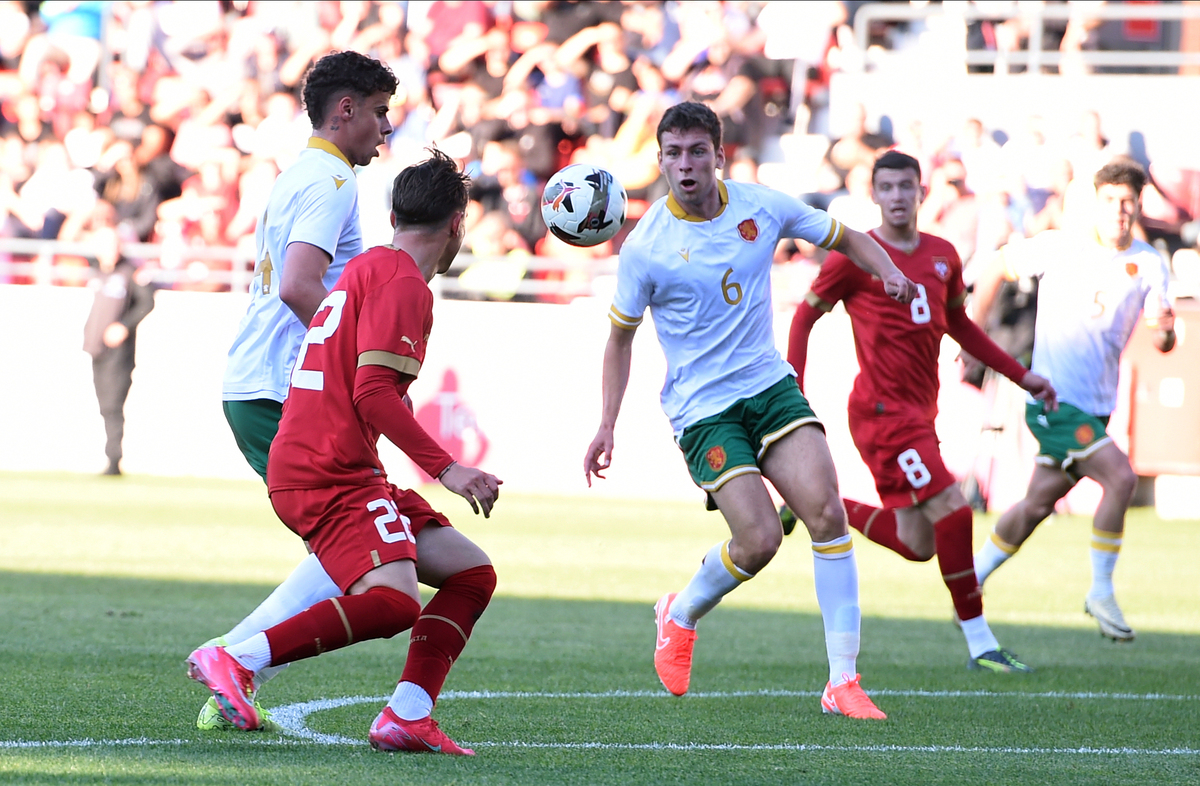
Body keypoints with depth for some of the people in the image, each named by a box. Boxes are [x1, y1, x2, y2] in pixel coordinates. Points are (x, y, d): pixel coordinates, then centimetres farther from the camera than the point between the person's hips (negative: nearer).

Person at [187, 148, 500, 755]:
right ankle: (233, 661, -28)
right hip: (331, 475, -10)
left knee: (472, 574, 8)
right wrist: (444, 468, -19)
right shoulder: (403, 283, -9)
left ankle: (408, 716, -4)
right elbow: (373, 392, -18)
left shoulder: (366, 269, 22)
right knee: (394, 602, -29)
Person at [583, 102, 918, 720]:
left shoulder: (762, 207, -1)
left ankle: (843, 682, -12)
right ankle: (680, 616, 18)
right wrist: (607, 426, -2)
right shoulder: (644, 248, -9)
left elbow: (844, 238, 14)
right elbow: (620, 336, 4)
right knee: (759, 540, -16)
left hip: (770, 384, 3)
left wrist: (888, 272, -6)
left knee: (826, 511, -16)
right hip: (702, 408, -3)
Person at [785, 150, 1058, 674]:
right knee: (952, 509, -18)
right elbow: (806, 316, 0)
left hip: (919, 413, 8)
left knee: (918, 546, 8)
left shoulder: (943, 255, 11)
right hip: (882, 410, -8)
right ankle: (979, 644, -11)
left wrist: (1020, 376, 22)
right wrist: (794, 390, -9)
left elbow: (958, 325, 25)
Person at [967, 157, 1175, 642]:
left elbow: (1162, 340, -3)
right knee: (1120, 476, -21)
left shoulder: (1149, 265, 2)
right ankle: (1101, 593, -9)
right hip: (1053, 394, -5)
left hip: (1097, 402, 5)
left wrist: (1165, 332, -28)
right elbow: (999, 266, 8)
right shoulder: (1061, 247, -6)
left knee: (1041, 501, 13)